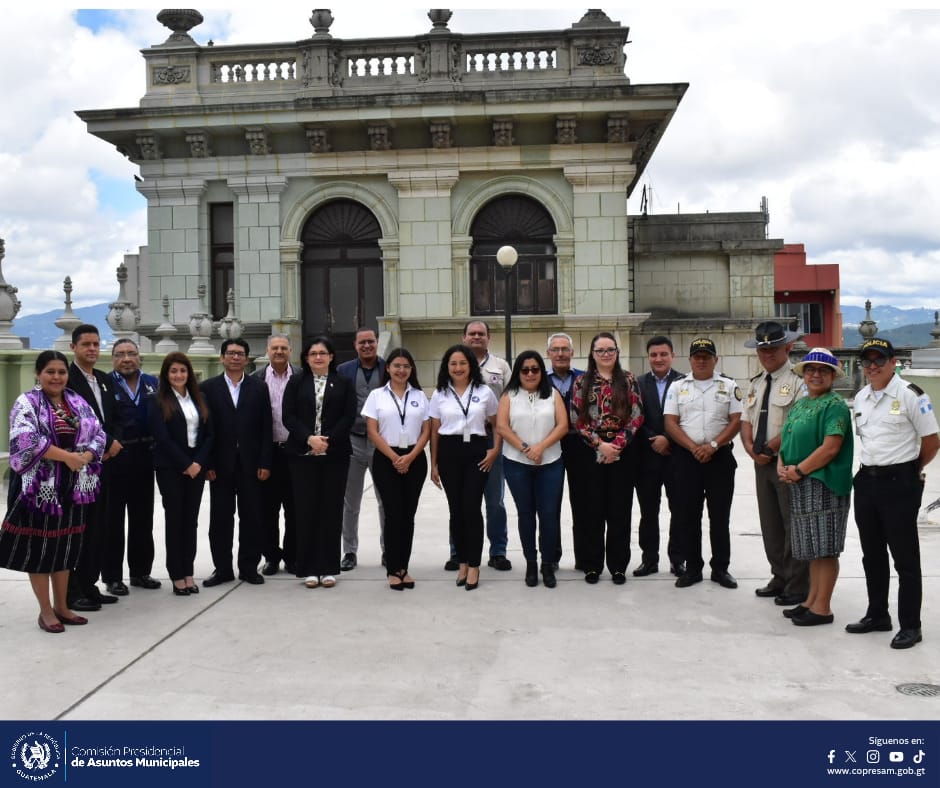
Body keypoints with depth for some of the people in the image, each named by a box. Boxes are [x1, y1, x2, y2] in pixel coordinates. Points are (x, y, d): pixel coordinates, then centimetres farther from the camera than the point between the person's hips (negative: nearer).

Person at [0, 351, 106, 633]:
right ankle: (46, 610, 13)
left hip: (72, 485, 5)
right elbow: (26, 439, -20)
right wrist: (67, 456, -22)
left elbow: (99, 434, 6)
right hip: (39, 485, -5)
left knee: (65, 545, 11)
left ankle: (61, 606, 22)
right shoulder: (27, 403, -6)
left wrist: (84, 457, -14)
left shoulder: (79, 403, 10)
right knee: (39, 545, 2)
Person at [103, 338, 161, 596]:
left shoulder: (153, 383, 8)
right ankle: (112, 577, 14)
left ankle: (141, 572, 25)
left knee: (143, 519, 13)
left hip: (144, 458, 4)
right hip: (114, 459, -4)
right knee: (112, 521, 6)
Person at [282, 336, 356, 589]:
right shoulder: (296, 383, 8)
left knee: (331, 509, 1)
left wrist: (328, 440, -13)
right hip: (303, 454, 0)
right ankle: (309, 568, 8)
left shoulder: (343, 383, 7)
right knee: (306, 509, 0)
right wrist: (309, 438, -15)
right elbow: (288, 416, 0)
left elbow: (349, 416, -1)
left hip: (335, 454, 0)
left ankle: (329, 568, 9)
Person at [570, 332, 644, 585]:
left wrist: (617, 444, -11)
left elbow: (636, 416, -1)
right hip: (591, 452, 0)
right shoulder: (583, 382, 5)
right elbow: (577, 419, -1)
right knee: (593, 509, 3)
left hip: (622, 452, 0)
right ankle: (592, 565, 13)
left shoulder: (628, 380, 4)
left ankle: (618, 565, 13)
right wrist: (600, 444, -11)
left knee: (620, 509, 3)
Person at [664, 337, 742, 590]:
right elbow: (670, 423, 0)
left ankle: (720, 568, 15)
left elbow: (736, 420, -1)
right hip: (686, 457, 1)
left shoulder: (729, 386, 6)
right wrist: (693, 448, -12)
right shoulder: (677, 387, 7)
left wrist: (713, 445, -13)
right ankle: (692, 567, 15)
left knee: (720, 516, 4)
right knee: (688, 516, 4)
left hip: (720, 457, 0)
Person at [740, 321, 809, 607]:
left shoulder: (798, 381, -10)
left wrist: (769, 448, -13)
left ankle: (798, 588, 8)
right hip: (762, 464, 8)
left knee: (793, 525, -2)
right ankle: (780, 579, 26)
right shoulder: (755, 384, 15)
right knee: (770, 525, 14)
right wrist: (752, 449, -5)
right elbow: (746, 421, 12)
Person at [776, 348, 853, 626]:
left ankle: (822, 608, 5)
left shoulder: (835, 406, -9)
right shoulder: (799, 405, 16)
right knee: (812, 548, 15)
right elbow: (786, 439, 16)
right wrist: (782, 466, -3)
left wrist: (798, 471, -16)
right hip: (799, 488, 8)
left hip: (824, 485, -8)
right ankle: (811, 601, 23)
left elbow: (830, 447, -18)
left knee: (825, 549, -2)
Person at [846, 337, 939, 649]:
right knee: (872, 555, 16)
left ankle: (910, 626, 12)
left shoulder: (910, 395, -12)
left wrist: (909, 470, 4)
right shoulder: (860, 398, 10)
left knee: (905, 558, 1)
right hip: (867, 481, 7)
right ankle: (877, 615, 30)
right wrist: (872, 466, 13)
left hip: (899, 485, -7)